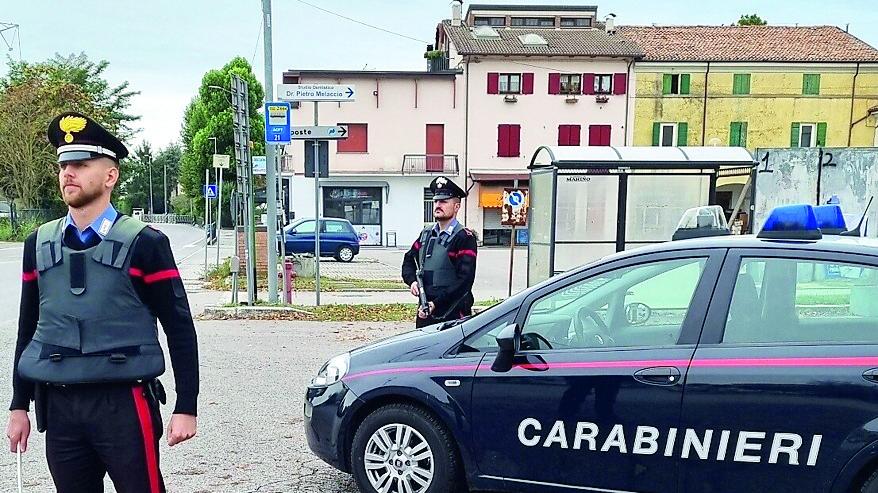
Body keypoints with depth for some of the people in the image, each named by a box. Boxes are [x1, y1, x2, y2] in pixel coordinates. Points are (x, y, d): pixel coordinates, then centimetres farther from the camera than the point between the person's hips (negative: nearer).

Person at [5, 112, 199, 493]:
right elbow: (28, 329, 14)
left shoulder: (144, 243, -7)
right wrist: (19, 406, 13)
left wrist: (186, 407, -8)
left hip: (124, 403, -4)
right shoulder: (39, 244, 8)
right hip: (59, 406, 5)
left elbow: (180, 330, -6)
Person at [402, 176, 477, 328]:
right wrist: (412, 281, 1)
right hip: (425, 313, 7)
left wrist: (436, 304, -20)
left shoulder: (464, 238, -9)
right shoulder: (426, 234, 13)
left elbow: (464, 280, -17)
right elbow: (409, 260, 23)